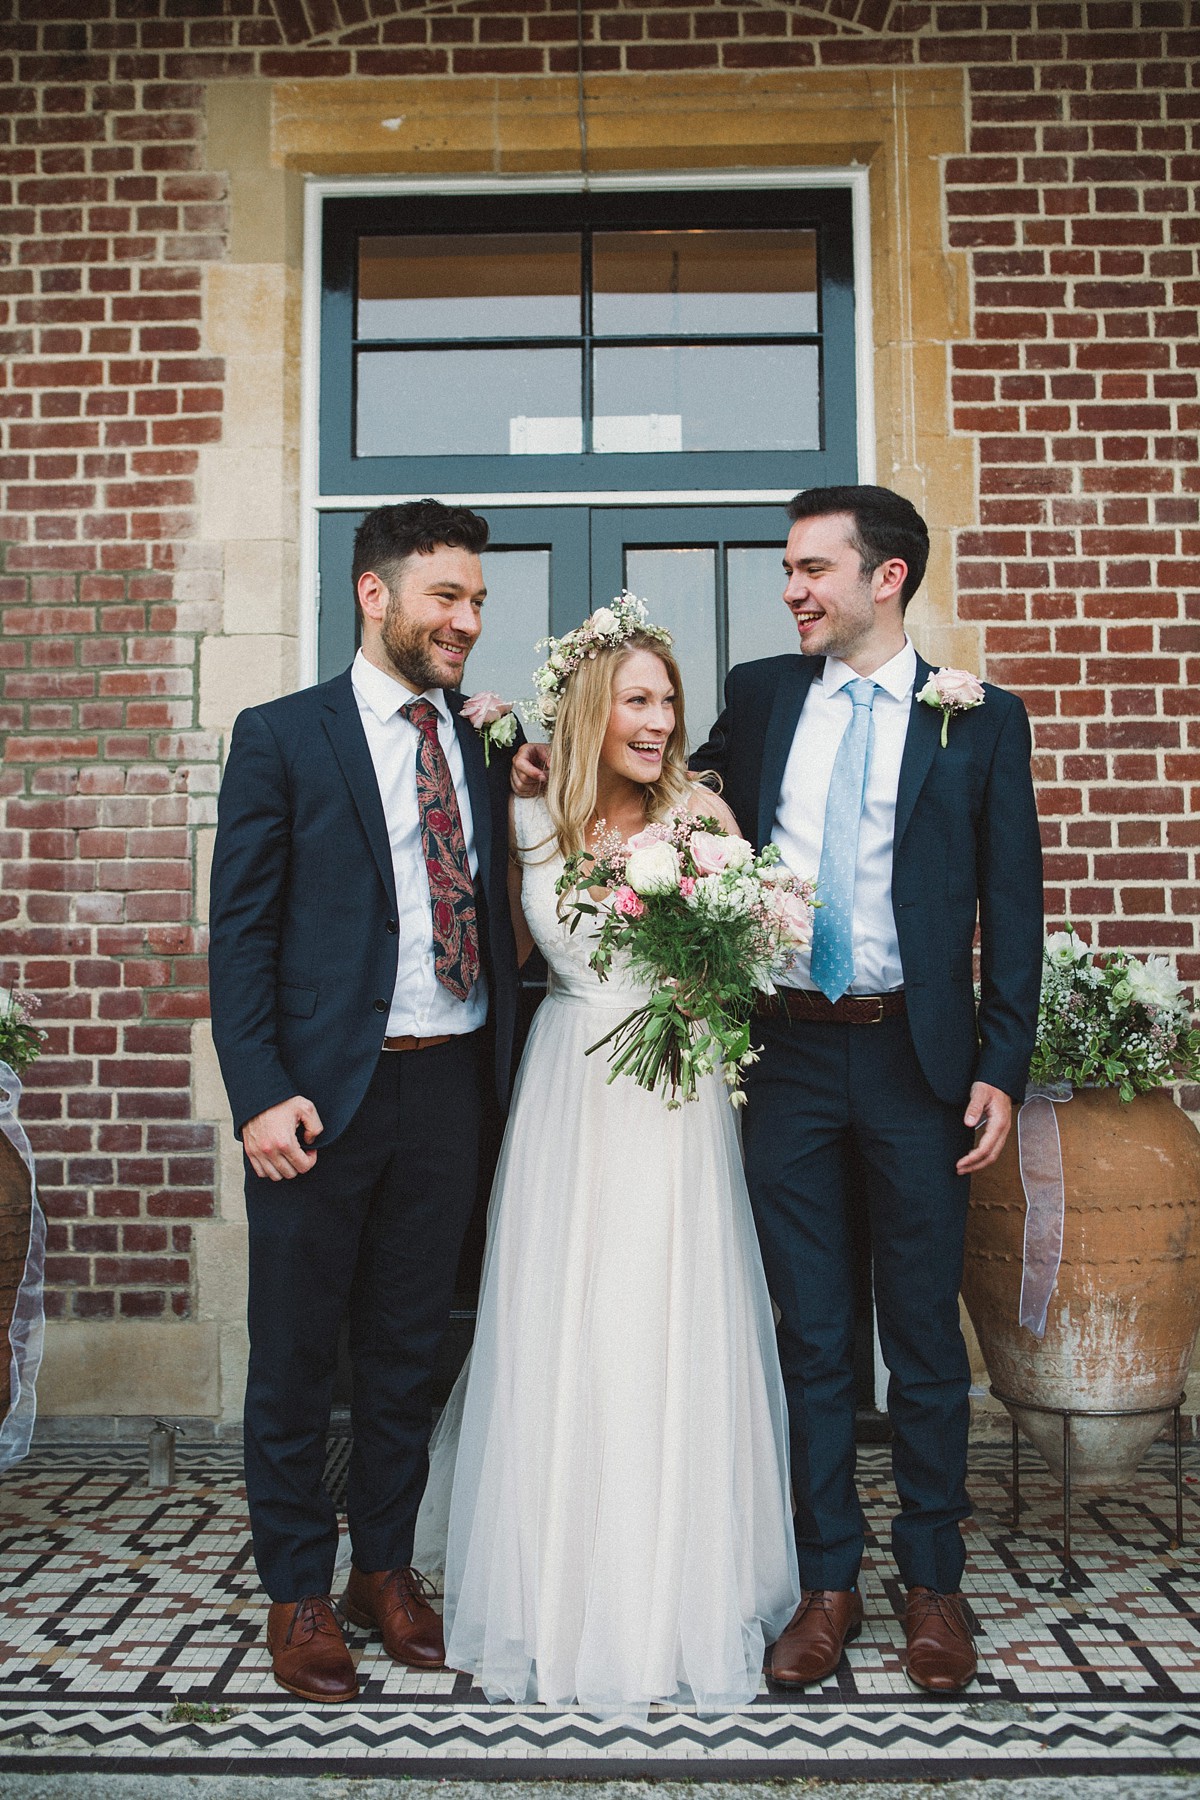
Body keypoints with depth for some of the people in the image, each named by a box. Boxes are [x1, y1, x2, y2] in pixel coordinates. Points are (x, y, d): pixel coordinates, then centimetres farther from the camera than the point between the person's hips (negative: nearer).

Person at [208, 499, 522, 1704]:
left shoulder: (484, 753, 11)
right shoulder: (281, 737, -1)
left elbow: (498, 923, 11)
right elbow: (242, 931, -6)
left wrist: (504, 1076, 1)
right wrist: (261, 1093, -14)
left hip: (448, 1086, 4)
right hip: (320, 1093, -3)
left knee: (408, 1349, 16)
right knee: (295, 1356, 9)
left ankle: (385, 1566, 34)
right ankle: (297, 1591, 27)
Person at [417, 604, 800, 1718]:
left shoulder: (700, 812, -2)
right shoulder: (531, 823, 3)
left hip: (675, 1104, -2)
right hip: (567, 1099, 2)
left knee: (674, 1345, 4)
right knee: (558, 1344, 8)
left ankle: (683, 1596, 24)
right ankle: (563, 1593, 28)